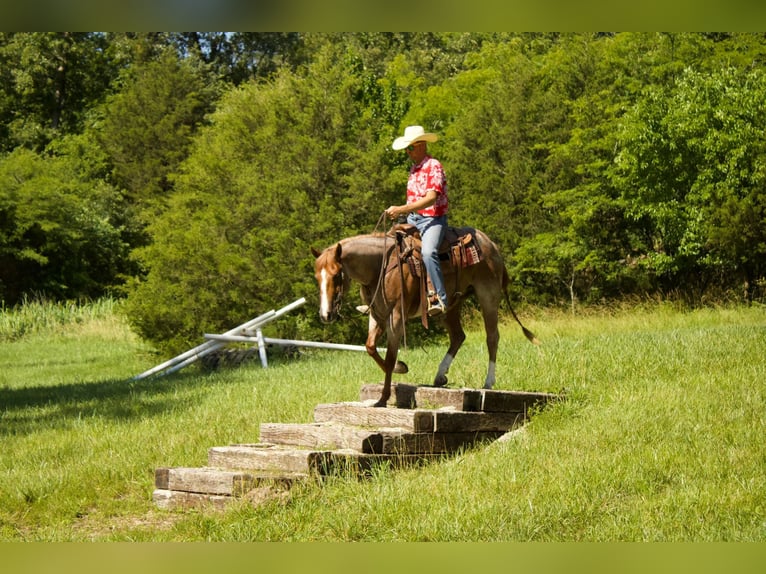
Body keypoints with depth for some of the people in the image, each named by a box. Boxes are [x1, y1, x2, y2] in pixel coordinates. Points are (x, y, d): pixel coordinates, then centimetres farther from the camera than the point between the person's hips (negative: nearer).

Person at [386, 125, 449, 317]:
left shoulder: (433, 166, -12)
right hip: (413, 219, 9)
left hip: (433, 219, -9)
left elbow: (431, 199, -24)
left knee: (428, 252, -34)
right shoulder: (414, 168, 14)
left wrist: (401, 209, -28)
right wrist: (401, 212, 8)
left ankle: (440, 299, -34)